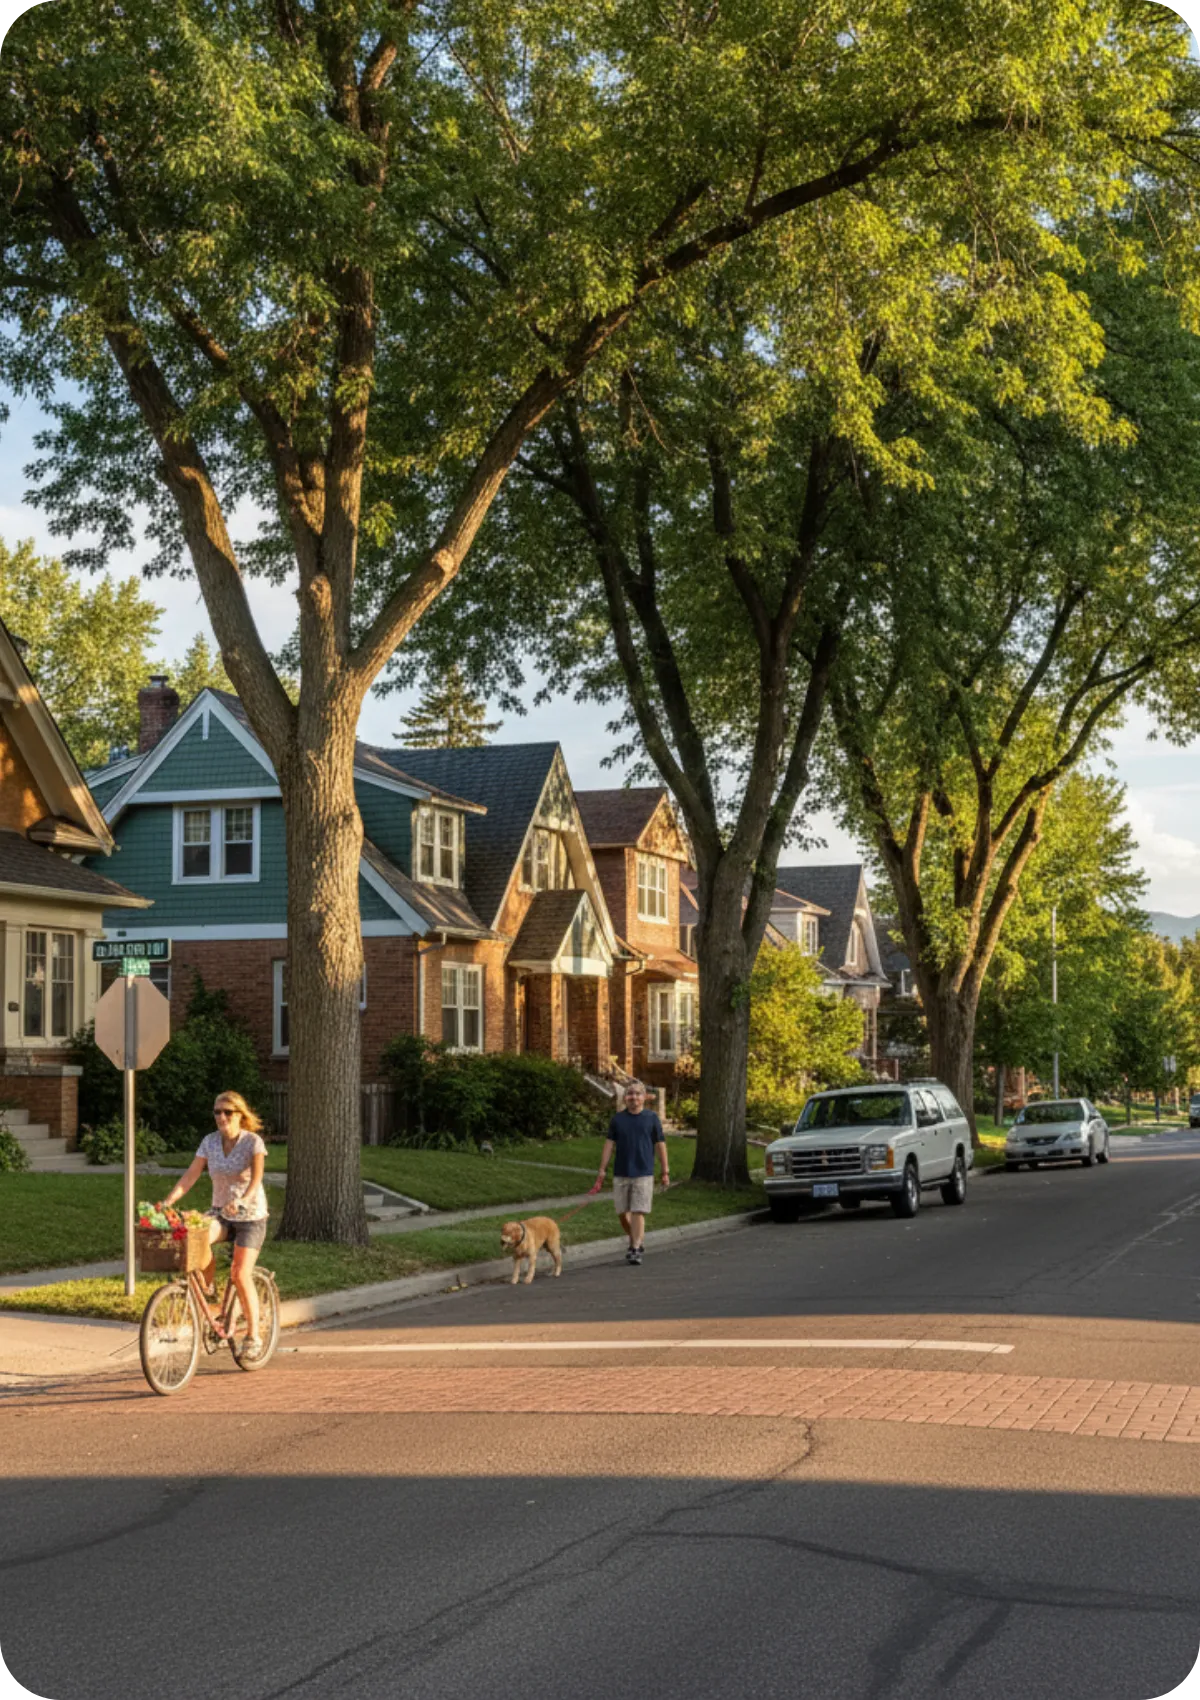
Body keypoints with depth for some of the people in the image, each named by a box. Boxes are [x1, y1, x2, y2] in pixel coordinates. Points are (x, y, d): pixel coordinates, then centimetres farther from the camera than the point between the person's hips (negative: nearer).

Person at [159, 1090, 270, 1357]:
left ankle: (253, 1336, -2)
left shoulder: (253, 1141, -11)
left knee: (241, 1275, -16)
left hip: (251, 1216, -3)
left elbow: (256, 1177, -23)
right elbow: (190, 1176, -4)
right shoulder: (210, 1141, 1)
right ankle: (206, 1291, -8)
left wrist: (242, 1201, -42)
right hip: (220, 1213, 3)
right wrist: (167, 1202, -18)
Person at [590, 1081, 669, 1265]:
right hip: (620, 1174, 2)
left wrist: (665, 1172, 4)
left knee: (638, 1212, -7)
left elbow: (660, 1145, 5)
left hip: (643, 1174, -2)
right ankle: (636, 1239, 28)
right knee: (623, 1213, 5)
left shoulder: (651, 1118, 2)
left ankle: (635, 1249, -1)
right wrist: (602, 1171, 2)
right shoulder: (617, 1119, 5)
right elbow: (609, 1144, 6)